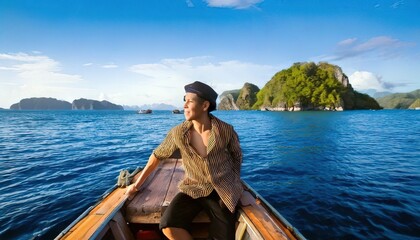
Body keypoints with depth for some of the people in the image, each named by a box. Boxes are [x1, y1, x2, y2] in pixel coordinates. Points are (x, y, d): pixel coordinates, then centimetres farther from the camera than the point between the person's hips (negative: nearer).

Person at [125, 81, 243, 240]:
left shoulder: (226, 130, -14)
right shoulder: (178, 133, -11)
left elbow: (237, 156, 5)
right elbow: (157, 155, 3)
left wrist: (234, 184, 4)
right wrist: (137, 184, 9)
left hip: (222, 192, 0)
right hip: (193, 189, 1)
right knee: (168, 227, -20)